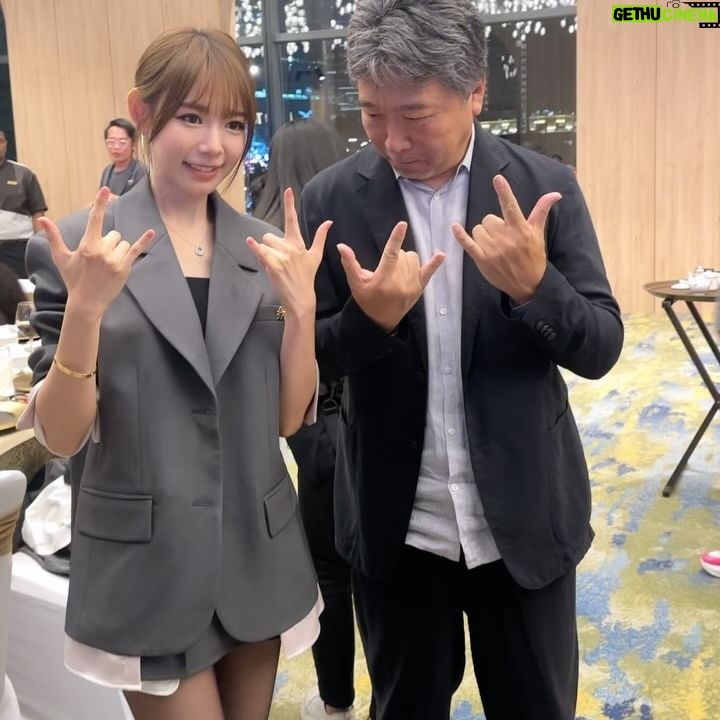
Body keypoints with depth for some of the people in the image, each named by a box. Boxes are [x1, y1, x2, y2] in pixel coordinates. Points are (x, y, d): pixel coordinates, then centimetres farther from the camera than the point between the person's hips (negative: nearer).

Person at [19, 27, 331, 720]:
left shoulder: (265, 248, 2)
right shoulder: (81, 245, -9)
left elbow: (289, 417, 1)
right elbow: (59, 435, -10)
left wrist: (301, 303, -14)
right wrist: (86, 306, -25)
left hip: (257, 551, 4)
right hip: (146, 563, -4)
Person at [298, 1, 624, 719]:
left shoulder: (545, 187, -7)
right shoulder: (330, 199, -6)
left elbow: (600, 349, -7)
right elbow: (306, 359, -4)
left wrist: (534, 285, -27)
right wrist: (369, 319, -26)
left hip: (525, 516, 0)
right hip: (394, 523, 1)